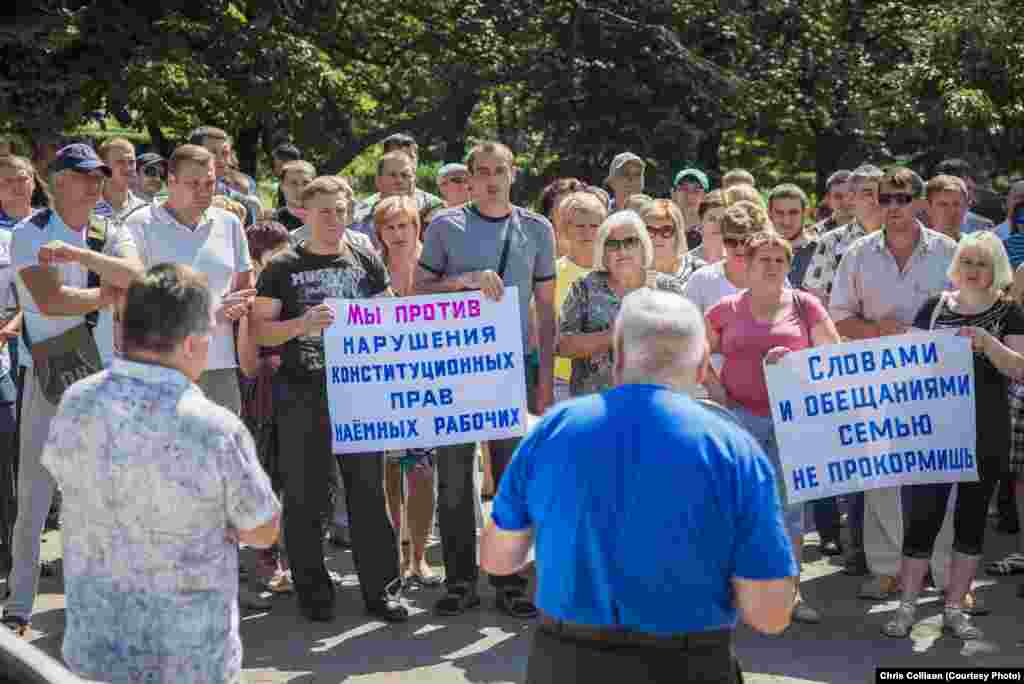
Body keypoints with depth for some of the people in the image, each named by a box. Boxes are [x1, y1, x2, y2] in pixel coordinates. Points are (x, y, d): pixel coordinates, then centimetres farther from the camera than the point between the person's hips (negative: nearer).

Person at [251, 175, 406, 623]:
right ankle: (314, 594, 13)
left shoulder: (366, 262, 11)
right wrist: (301, 324, -18)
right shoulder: (283, 268, 4)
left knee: (369, 493, 4)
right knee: (305, 498, 3)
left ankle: (382, 590, 11)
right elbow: (260, 331, -1)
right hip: (302, 394, -2)